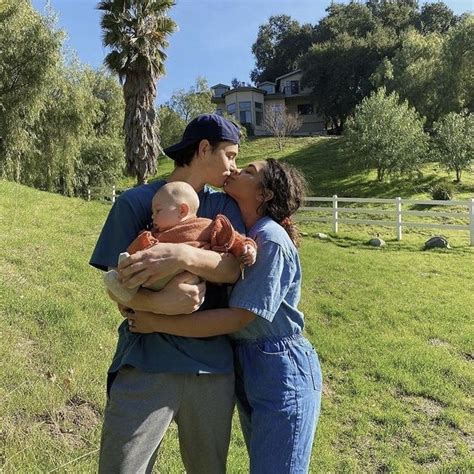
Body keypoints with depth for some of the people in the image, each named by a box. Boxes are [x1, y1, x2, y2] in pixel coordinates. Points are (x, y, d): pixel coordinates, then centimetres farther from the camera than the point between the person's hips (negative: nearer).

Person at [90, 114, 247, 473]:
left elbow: (233, 269, -9)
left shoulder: (224, 206, 7)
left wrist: (183, 255, -27)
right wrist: (157, 302, -25)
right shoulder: (137, 201, -2)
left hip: (212, 363, 3)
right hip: (146, 361, -3)